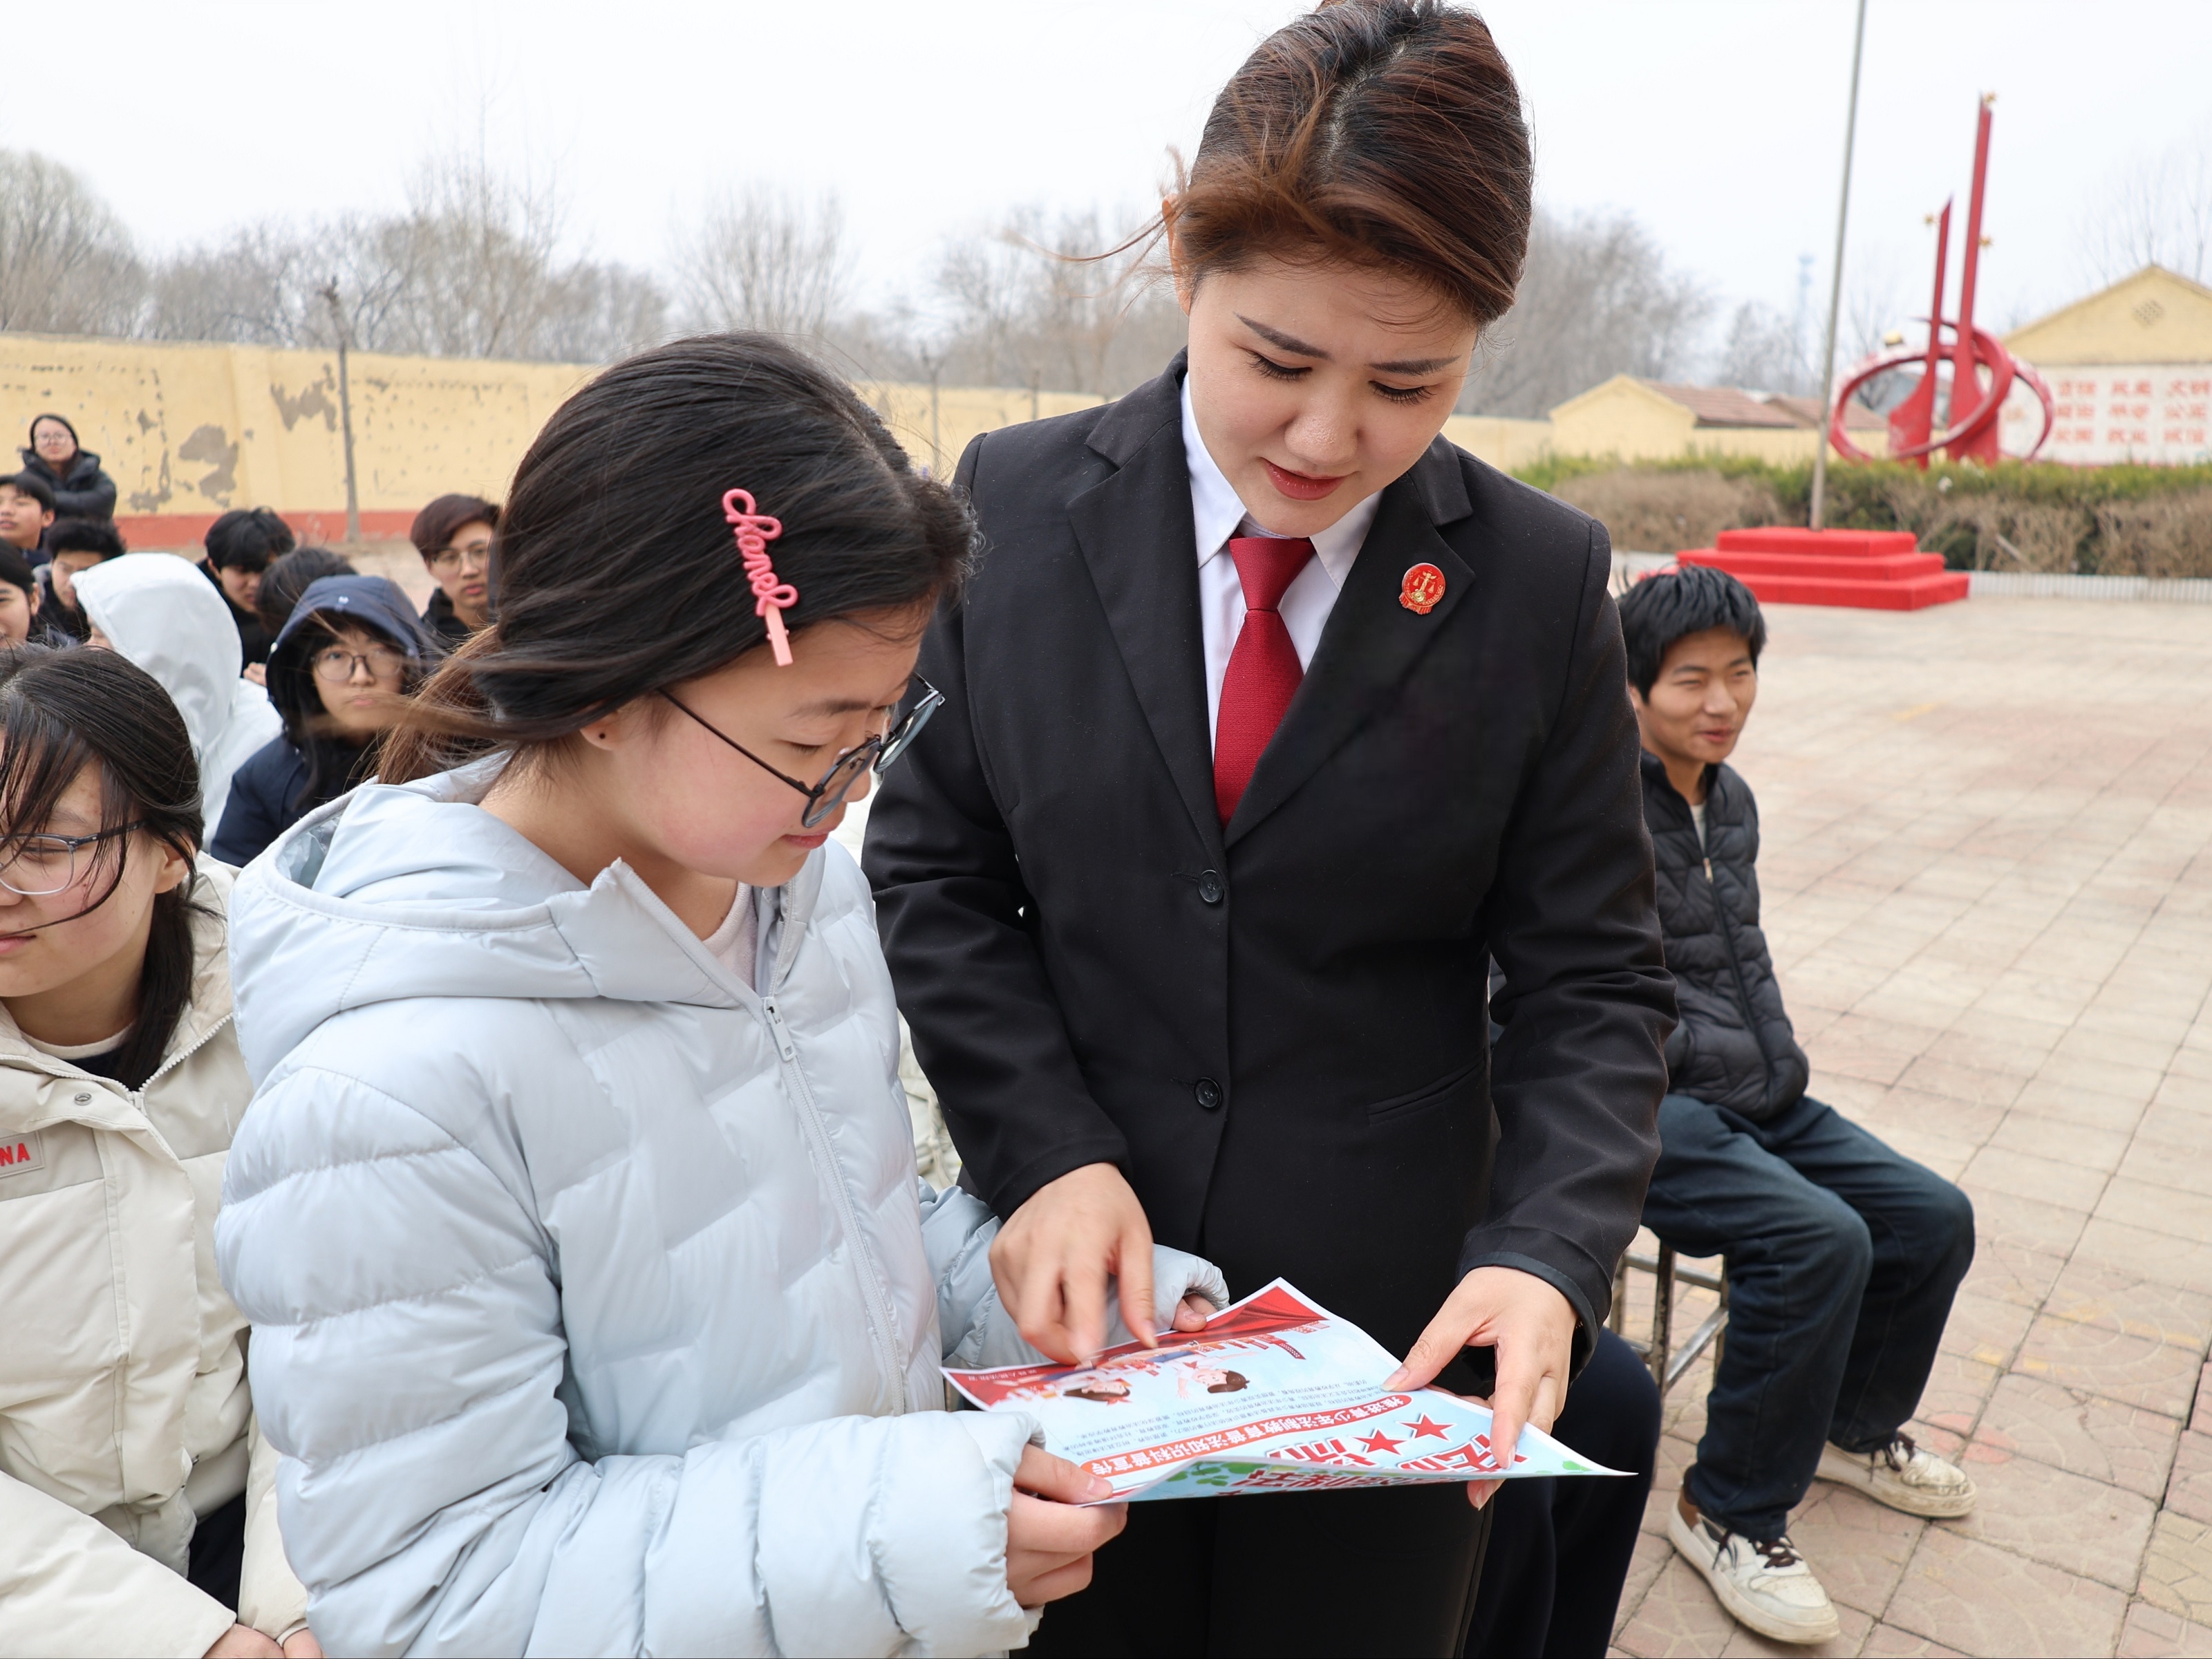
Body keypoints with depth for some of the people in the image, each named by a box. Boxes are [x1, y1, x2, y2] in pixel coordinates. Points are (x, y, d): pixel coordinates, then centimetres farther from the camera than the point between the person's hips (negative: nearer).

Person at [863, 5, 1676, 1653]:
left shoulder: (1542, 581, -8)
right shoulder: (1018, 506, -7)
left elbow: (1593, 980, -3)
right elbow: (932, 868, -3)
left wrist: (1549, 1253, -19)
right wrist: (1049, 1153, -15)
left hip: (1392, 1314, 0)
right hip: (1076, 1288, 1)